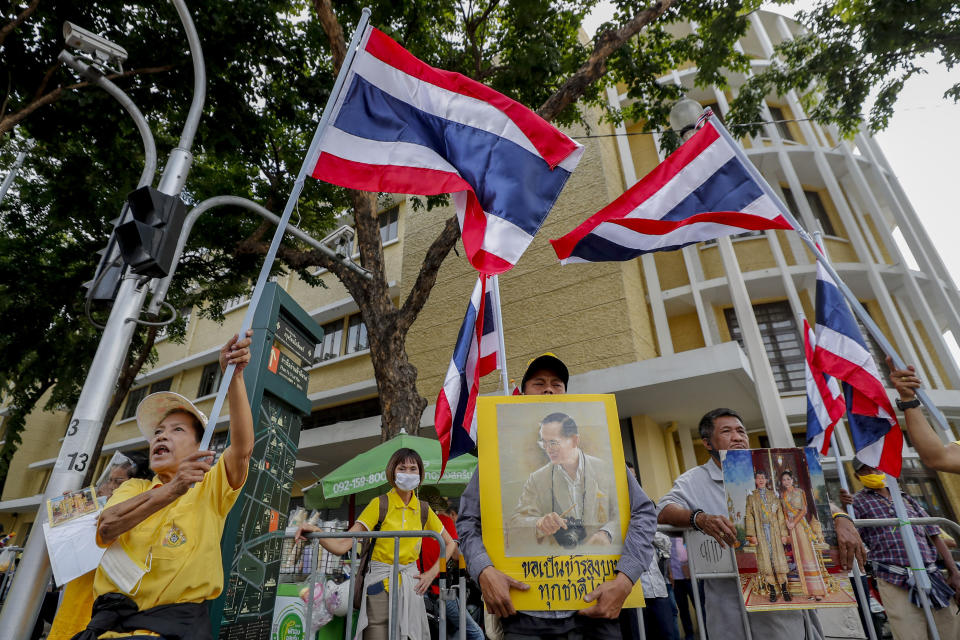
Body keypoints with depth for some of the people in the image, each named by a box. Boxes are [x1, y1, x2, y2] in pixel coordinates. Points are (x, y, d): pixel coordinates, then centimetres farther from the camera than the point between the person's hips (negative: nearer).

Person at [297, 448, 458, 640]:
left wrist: (432, 573, 4)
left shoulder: (423, 509, 5)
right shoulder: (380, 504, -6)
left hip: (410, 583, 3)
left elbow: (450, 544, 15)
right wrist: (316, 533, -29)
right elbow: (342, 546, -13)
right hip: (379, 583, -3)